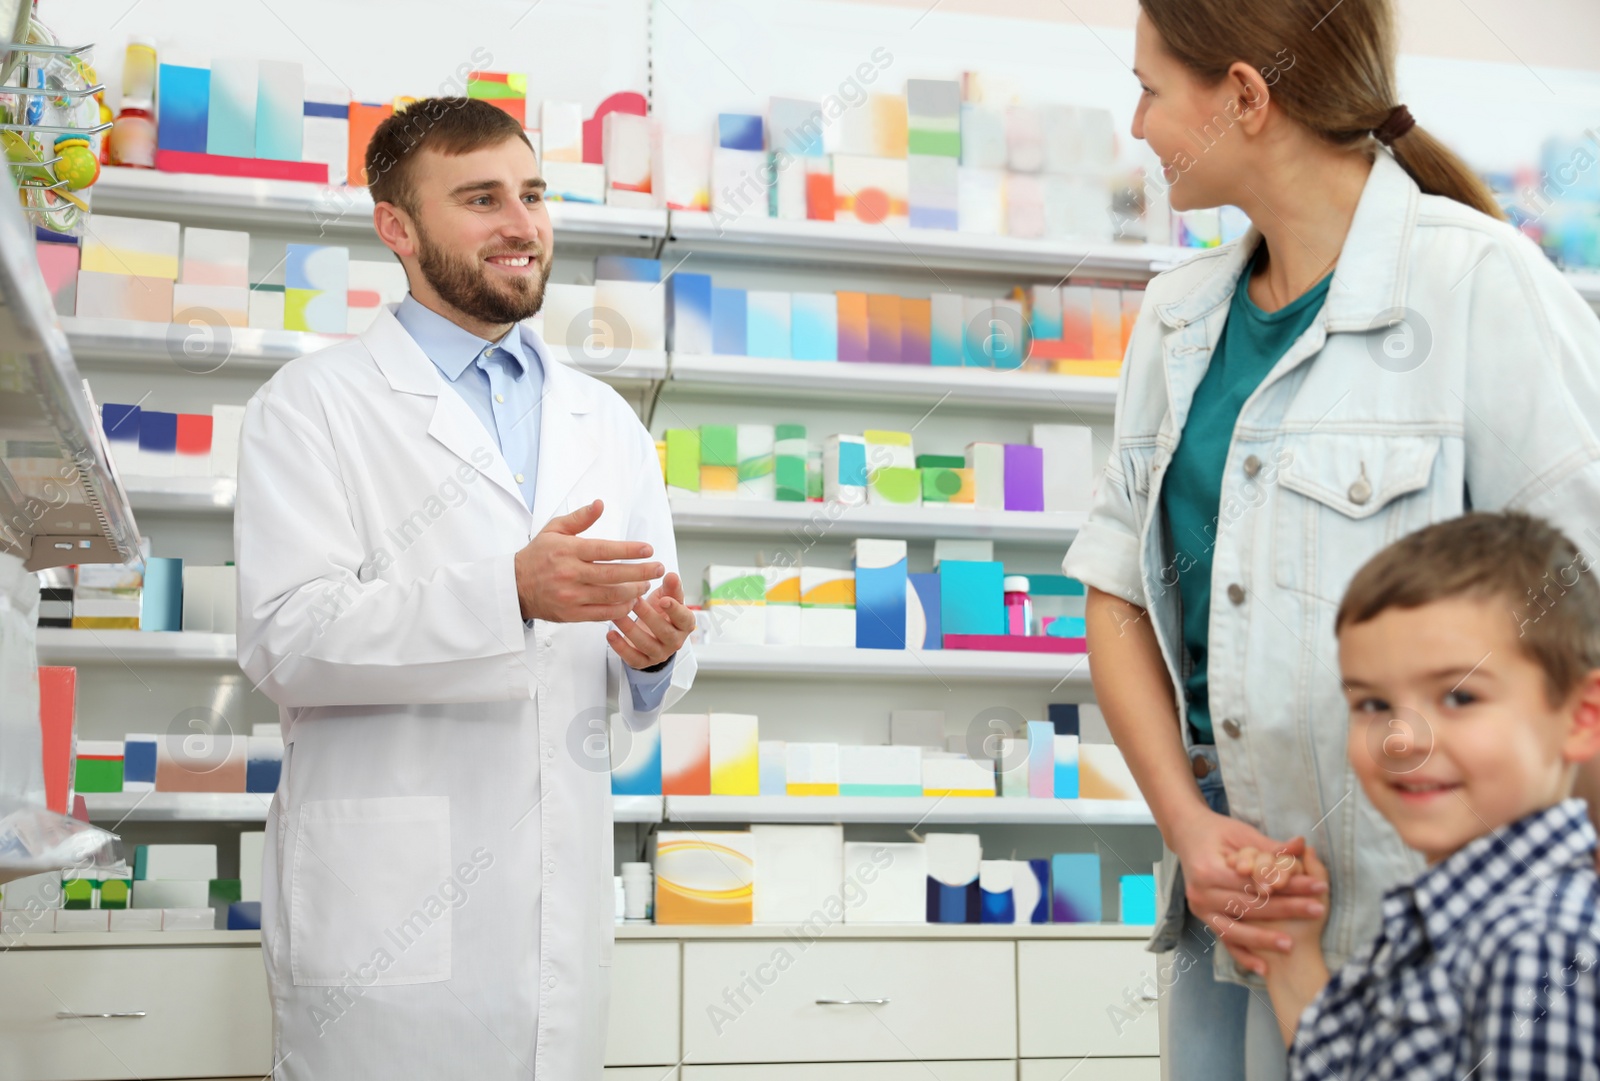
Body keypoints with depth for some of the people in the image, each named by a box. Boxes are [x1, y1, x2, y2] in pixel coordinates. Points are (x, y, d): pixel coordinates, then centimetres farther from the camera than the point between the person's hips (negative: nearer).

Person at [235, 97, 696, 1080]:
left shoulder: (608, 423, 15)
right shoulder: (314, 404, 0)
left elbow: (650, 667, 14)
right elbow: (285, 641, -12)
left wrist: (657, 655, -11)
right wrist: (512, 591, -24)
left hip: (563, 913, 4)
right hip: (388, 913, -4)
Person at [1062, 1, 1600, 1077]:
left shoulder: (1482, 284, -14)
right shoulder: (1179, 311, 7)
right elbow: (1120, 587, 6)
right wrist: (1188, 823, -6)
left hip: (1416, 906, -5)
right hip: (1231, 875, 6)